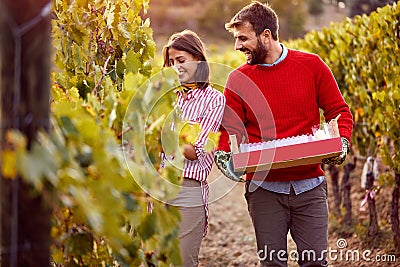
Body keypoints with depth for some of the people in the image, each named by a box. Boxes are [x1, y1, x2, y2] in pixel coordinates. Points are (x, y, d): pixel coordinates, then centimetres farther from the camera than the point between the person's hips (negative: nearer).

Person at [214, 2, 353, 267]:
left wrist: (342, 144, -10)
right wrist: (223, 155, -15)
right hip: (264, 188, 1)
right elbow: (229, 128, 5)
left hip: (309, 185, 0)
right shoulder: (239, 79, 2)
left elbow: (339, 111, 7)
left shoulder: (312, 65, 1)